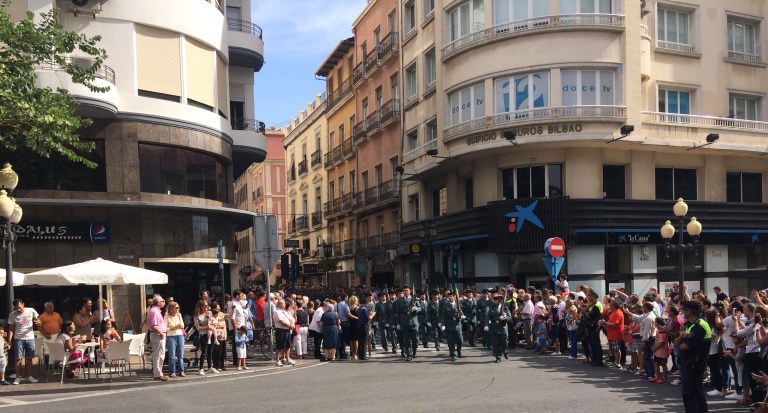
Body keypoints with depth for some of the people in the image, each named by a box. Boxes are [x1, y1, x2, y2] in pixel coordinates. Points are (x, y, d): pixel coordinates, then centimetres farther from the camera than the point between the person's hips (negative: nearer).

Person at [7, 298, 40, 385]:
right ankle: (18, 377, 4)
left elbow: (39, 322, 3)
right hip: (18, 339, -1)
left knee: (29, 358, 7)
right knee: (18, 359, -2)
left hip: (30, 338, 1)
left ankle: (29, 376, 14)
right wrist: (9, 341, -11)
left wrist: (37, 322, -22)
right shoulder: (12, 315, -5)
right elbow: (11, 329, -2)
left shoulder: (31, 311, -4)